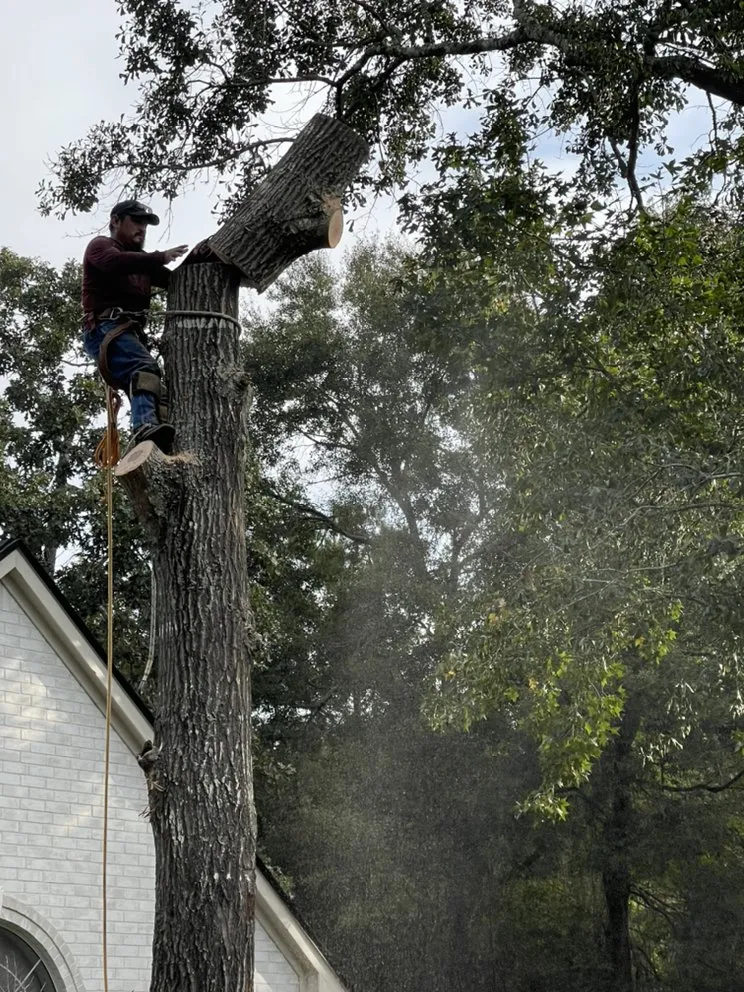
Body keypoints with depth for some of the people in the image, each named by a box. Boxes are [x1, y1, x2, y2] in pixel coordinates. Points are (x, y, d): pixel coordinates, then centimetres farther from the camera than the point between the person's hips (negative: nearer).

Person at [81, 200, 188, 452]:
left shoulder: (140, 260, 33)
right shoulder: (101, 245, 10)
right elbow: (115, 262, -16)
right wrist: (161, 257, -21)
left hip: (132, 332, 9)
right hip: (105, 329, -9)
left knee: (150, 386, -8)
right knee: (146, 367, -33)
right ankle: (146, 428, -56)